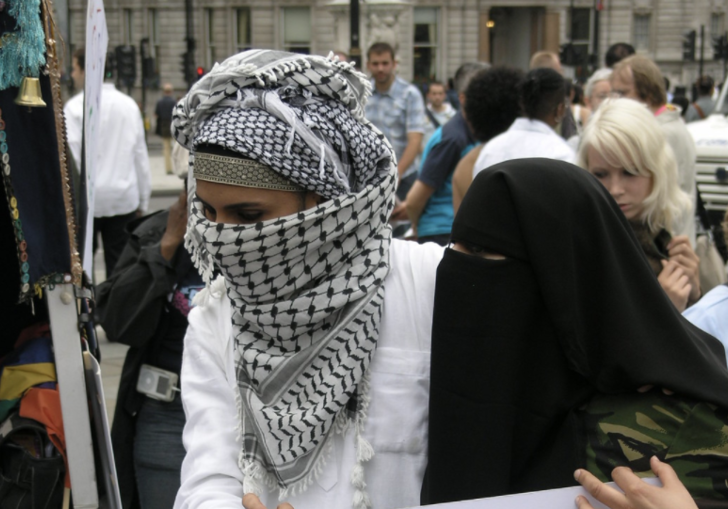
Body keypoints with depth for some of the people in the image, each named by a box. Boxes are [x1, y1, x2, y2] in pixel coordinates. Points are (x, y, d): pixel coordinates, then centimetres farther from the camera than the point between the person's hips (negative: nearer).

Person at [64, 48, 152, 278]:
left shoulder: (77, 106, -8)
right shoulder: (129, 104, 5)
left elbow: (69, 156, -12)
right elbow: (141, 157, 8)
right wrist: (142, 201, 16)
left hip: (86, 198, -3)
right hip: (124, 198, 4)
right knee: (120, 263, 7)